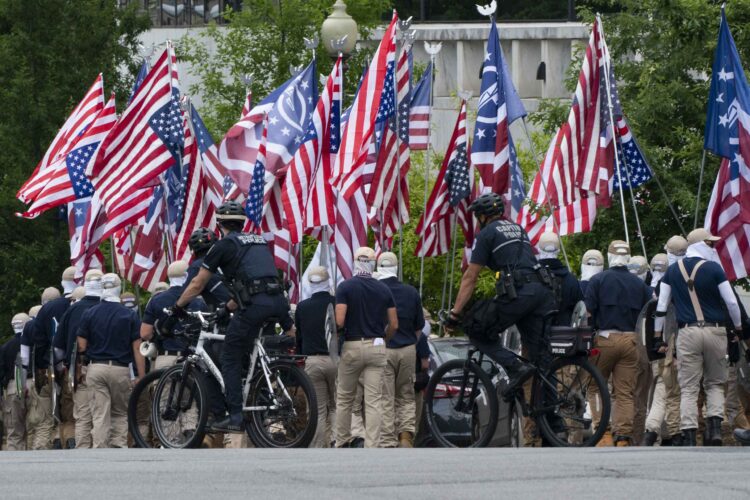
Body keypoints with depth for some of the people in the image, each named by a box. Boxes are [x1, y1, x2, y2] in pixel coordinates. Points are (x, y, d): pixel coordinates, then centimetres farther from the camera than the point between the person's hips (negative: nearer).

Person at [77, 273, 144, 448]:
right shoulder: (130, 316, 1)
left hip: (95, 367, 0)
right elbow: (137, 349, -3)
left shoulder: (89, 314, 3)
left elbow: (81, 347, 1)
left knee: (100, 415, -1)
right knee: (120, 413, 14)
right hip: (120, 368, 0)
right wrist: (141, 377, -1)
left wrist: (83, 364, 18)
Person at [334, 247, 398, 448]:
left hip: (352, 346, -2)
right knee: (374, 402, -1)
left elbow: (339, 321, -14)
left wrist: (339, 333, 8)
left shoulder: (345, 287, -6)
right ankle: (372, 448, -7)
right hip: (377, 347, 2)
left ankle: (342, 443, 19)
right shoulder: (384, 290, 4)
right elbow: (394, 324, 4)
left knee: (344, 399, 14)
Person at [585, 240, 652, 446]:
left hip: (605, 339, -3)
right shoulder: (639, 284, 11)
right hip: (630, 340, 3)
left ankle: (604, 433, -4)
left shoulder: (598, 280, 0)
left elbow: (589, 313, -5)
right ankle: (623, 437, -4)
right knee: (625, 393, 3)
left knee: (596, 387, 8)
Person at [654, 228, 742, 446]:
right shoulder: (714, 269, -4)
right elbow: (731, 301, -3)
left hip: (687, 333, 1)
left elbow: (661, 305, 9)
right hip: (715, 331, -1)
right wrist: (738, 328, 12)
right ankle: (715, 425, -5)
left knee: (688, 388, 2)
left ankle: (688, 436, -7)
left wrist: (658, 337, 16)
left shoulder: (673, 271, 6)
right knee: (715, 384, 14)